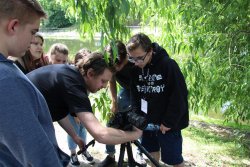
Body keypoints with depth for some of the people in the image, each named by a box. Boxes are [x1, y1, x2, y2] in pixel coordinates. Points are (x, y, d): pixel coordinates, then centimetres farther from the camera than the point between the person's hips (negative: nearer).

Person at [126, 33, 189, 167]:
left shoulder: (168, 65, -20)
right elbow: (135, 95, 6)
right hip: (147, 122, 5)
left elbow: (179, 96, -18)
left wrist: (169, 122, -15)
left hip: (167, 123, -5)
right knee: (152, 153, 19)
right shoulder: (136, 69, -3)